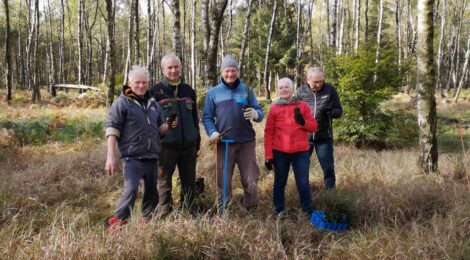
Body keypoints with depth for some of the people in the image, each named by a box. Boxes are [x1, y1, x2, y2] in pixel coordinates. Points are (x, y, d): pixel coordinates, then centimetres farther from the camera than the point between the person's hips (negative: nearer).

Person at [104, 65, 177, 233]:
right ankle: (116, 224, -7)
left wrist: (168, 126, -3)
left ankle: (146, 222, 30)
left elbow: (159, 129, 20)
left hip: (152, 158, 6)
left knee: (152, 192, 13)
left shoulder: (153, 104, 15)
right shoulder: (122, 103, -4)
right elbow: (112, 129, -10)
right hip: (132, 157, -6)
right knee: (131, 190, -19)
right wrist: (110, 156, -19)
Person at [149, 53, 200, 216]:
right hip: (166, 146, -4)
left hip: (189, 146, 4)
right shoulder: (155, 91, -1)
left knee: (189, 181, 10)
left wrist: (197, 142, 16)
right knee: (164, 182, 3)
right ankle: (164, 214, 14)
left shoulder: (189, 90, 12)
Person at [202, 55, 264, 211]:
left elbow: (260, 112, 6)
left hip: (246, 142, 1)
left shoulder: (247, 90, 9)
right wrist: (212, 132, -12)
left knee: (251, 180, 3)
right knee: (223, 180, 7)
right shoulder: (213, 93, 7)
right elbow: (207, 117, 6)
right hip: (224, 143, 0)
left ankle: (251, 211, 18)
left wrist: (255, 114, -19)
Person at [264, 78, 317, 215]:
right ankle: (279, 211, 22)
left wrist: (303, 122, -18)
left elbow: (313, 126, 4)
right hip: (279, 152, 1)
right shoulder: (274, 108, 4)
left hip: (300, 152, 0)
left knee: (303, 184, 1)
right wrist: (268, 155, -1)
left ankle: (307, 212, 13)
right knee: (279, 183, 10)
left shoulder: (303, 106, 4)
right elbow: (268, 133, 3)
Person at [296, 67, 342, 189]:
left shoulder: (330, 90, -4)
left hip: (324, 137, 0)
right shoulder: (301, 91, -3)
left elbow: (339, 111, -1)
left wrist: (330, 111, -22)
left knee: (328, 168, 7)